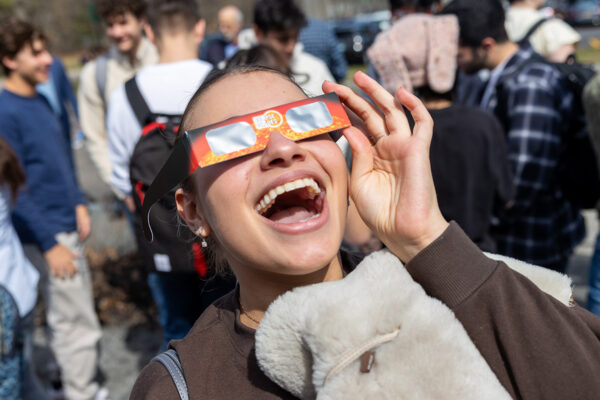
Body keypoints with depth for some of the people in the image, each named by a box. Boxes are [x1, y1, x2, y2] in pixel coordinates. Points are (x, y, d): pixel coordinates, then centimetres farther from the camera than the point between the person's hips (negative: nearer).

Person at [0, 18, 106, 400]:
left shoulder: (41, 100, 8)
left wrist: (79, 203, 9)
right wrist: (50, 244, -18)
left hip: (67, 225, 8)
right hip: (47, 235, -8)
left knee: (68, 315, 19)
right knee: (78, 322, 1)